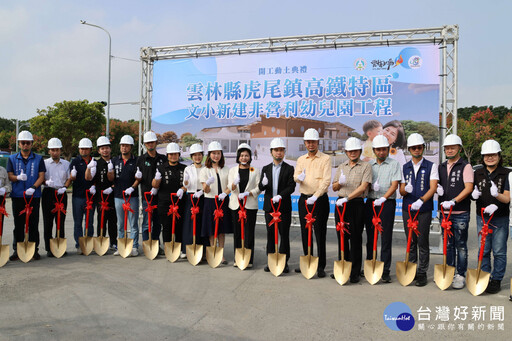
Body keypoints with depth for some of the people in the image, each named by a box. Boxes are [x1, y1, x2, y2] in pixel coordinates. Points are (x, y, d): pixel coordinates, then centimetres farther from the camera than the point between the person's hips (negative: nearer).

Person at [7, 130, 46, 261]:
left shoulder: (38, 159, 7)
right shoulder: (12, 159, 11)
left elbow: (41, 176, 0)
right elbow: (10, 176, 3)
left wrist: (33, 188, -16)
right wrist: (18, 178, -20)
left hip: (34, 196, -1)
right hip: (17, 196, 1)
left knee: (33, 224, 2)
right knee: (18, 224, 5)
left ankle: (34, 250, 10)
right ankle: (17, 250, 14)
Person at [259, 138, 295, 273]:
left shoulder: (289, 169, 1)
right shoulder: (266, 169, 10)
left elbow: (291, 187, -8)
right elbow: (260, 187, 3)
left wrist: (280, 195, -23)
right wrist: (263, 183, -21)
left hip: (284, 207, -3)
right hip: (269, 206, 3)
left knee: (284, 234, 2)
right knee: (270, 234, 9)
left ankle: (284, 262, 10)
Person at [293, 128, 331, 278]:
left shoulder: (325, 159, -3)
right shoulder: (301, 159, 13)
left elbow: (326, 180, -12)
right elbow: (295, 176, 1)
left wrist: (316, 196, -24)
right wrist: (299, 177, -24)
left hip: (319, 200, -5)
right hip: (304, 199, 5)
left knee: (320, 233, -3)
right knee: (305, 232, 11)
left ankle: (321, 266, 4)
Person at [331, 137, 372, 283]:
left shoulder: (366, 166, 0)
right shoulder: (341, 167, 16)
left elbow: (363, 187, -12)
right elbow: (334, 188, 16)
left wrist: (347, 198, -20)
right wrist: (340, 182, -7)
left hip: (356, 204, -5)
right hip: (341, 204, 5)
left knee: (355, 239, -1)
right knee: (342, 237, 9)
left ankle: (355, 272, 7)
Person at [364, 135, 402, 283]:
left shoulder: (394, 164, 3)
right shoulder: (369, 165, 14)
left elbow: (394, 185, -7)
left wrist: (383, 198, -20)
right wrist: (371, 186, -10)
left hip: (387, 203, -3)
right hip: (370, 202, 4)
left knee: (386, 238, -3)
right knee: (370, 237, 9)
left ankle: (385, 271, 2)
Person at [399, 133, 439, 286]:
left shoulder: (431, 166, 1)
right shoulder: (405, 167, 11)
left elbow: (433, 188, -10)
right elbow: (401, 191, 7)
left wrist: (421, 200, -26)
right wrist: (406, 189, -18)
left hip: (424, 209, -3)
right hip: (407, 209, 3)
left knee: (423, 242, 0)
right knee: (410, 242, 10)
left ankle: (422, 273, 10)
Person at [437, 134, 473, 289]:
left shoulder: (465, 166, -3)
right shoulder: (441, 167, 14)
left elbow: (468, 188, -13)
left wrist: (453, 201, -21)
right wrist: (438, 188, -1)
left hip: (460, 213, -5)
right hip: (444, 212, 5)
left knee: (460, 246, 2)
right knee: (448, 245, 12)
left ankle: (461, 275, 12)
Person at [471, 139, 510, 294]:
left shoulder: (506, 174, -4)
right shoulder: (478, 173, 7)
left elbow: (507, 199, -10)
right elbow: (473, 194, 12)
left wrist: (496, 195, -31)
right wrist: (474, 195, -12)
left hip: (500, 219, -3)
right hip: (482, 217, 3)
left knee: (499, 251, 4)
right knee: (483, 250, 10)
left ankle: (496, 280, 15)